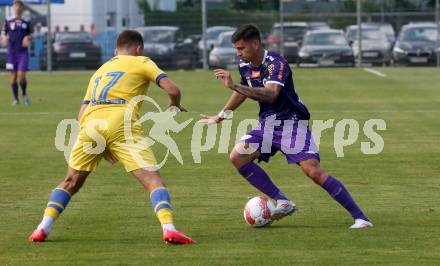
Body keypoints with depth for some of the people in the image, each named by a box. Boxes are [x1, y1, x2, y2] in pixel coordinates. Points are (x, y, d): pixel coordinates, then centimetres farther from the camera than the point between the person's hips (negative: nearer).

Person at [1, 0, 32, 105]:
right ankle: (15, 98, 16)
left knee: (21, 75, -11)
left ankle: (24, 94, 15)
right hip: (12, 52, 1)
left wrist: (27, 39, -8)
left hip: (23, 52, -1)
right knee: (13, 75, 3)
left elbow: (30, 34, 14)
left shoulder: (26, 22, 5)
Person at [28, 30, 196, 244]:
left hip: (90, 122, 4)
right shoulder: (141, 62, 20)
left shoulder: (100, 70, 35)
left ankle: (43, 228, 7)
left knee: (71, 183, 21)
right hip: (120, 124, -4)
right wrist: (175, 106, 29)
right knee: (153, 180, -5)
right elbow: (173, 90, 7)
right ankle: (168, 228, -25)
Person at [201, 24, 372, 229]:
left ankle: (359, 217, -14)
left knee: (313, 171, -20)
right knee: (237, 156, -12)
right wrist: (221, 116, 33)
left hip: (291, 122, -8)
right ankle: (283, 202, -6)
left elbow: (271, 94, -39)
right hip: (267, 125, 8)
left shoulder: (276, 64, -21)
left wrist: (234, 86, -44)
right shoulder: (245, 66, 3)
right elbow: (243, 92, 25)